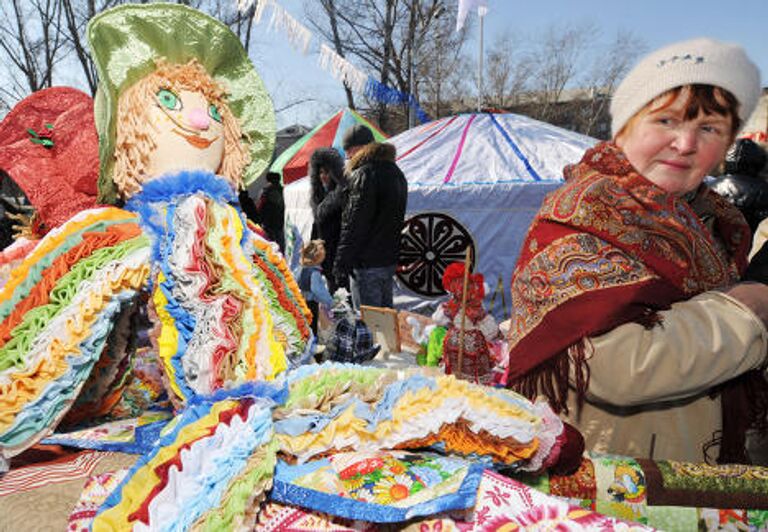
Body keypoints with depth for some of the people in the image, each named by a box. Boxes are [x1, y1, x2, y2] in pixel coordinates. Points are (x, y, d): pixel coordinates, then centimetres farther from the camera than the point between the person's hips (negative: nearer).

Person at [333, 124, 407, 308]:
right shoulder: (396, 172, 16)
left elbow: (353, 225, -18)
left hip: (367, 265, -9)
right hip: (389, 260, 9)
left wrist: (341, 265, -15)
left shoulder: (364, 174, -14)